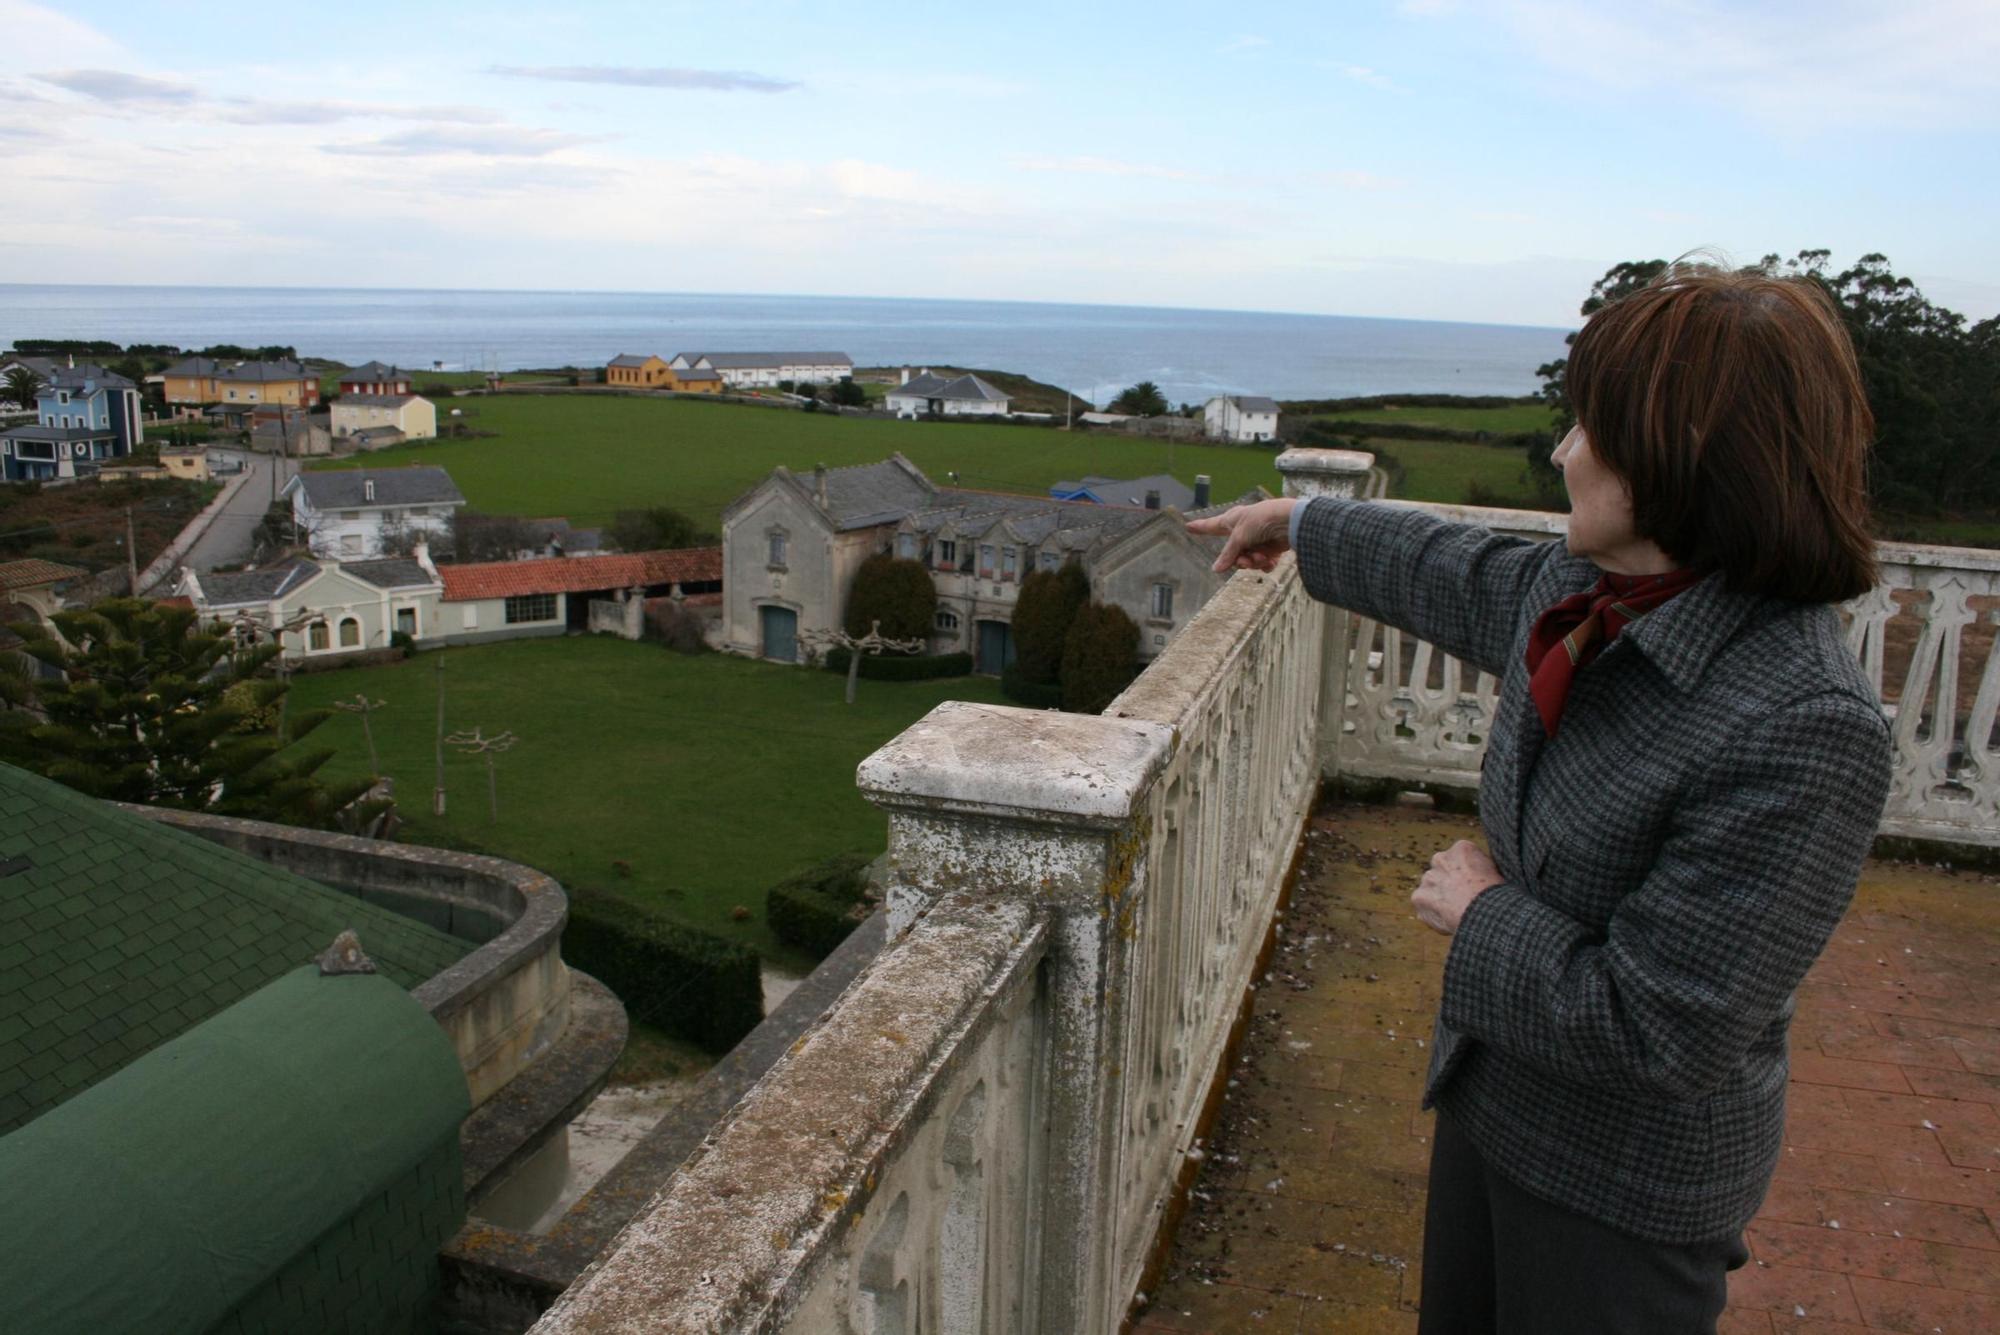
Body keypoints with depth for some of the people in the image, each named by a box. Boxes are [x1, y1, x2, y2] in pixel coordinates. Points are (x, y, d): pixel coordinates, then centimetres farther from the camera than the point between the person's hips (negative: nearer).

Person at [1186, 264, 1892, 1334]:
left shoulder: (1804, 730, -32)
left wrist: (1485, 915, -17)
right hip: (1492, 1102, 7)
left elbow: (1654, 1032, -31)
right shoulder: (1577, 591, -8)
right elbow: (1453, 572, 15)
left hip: (1626, 1193, -7)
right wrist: (1299, 523, 29)